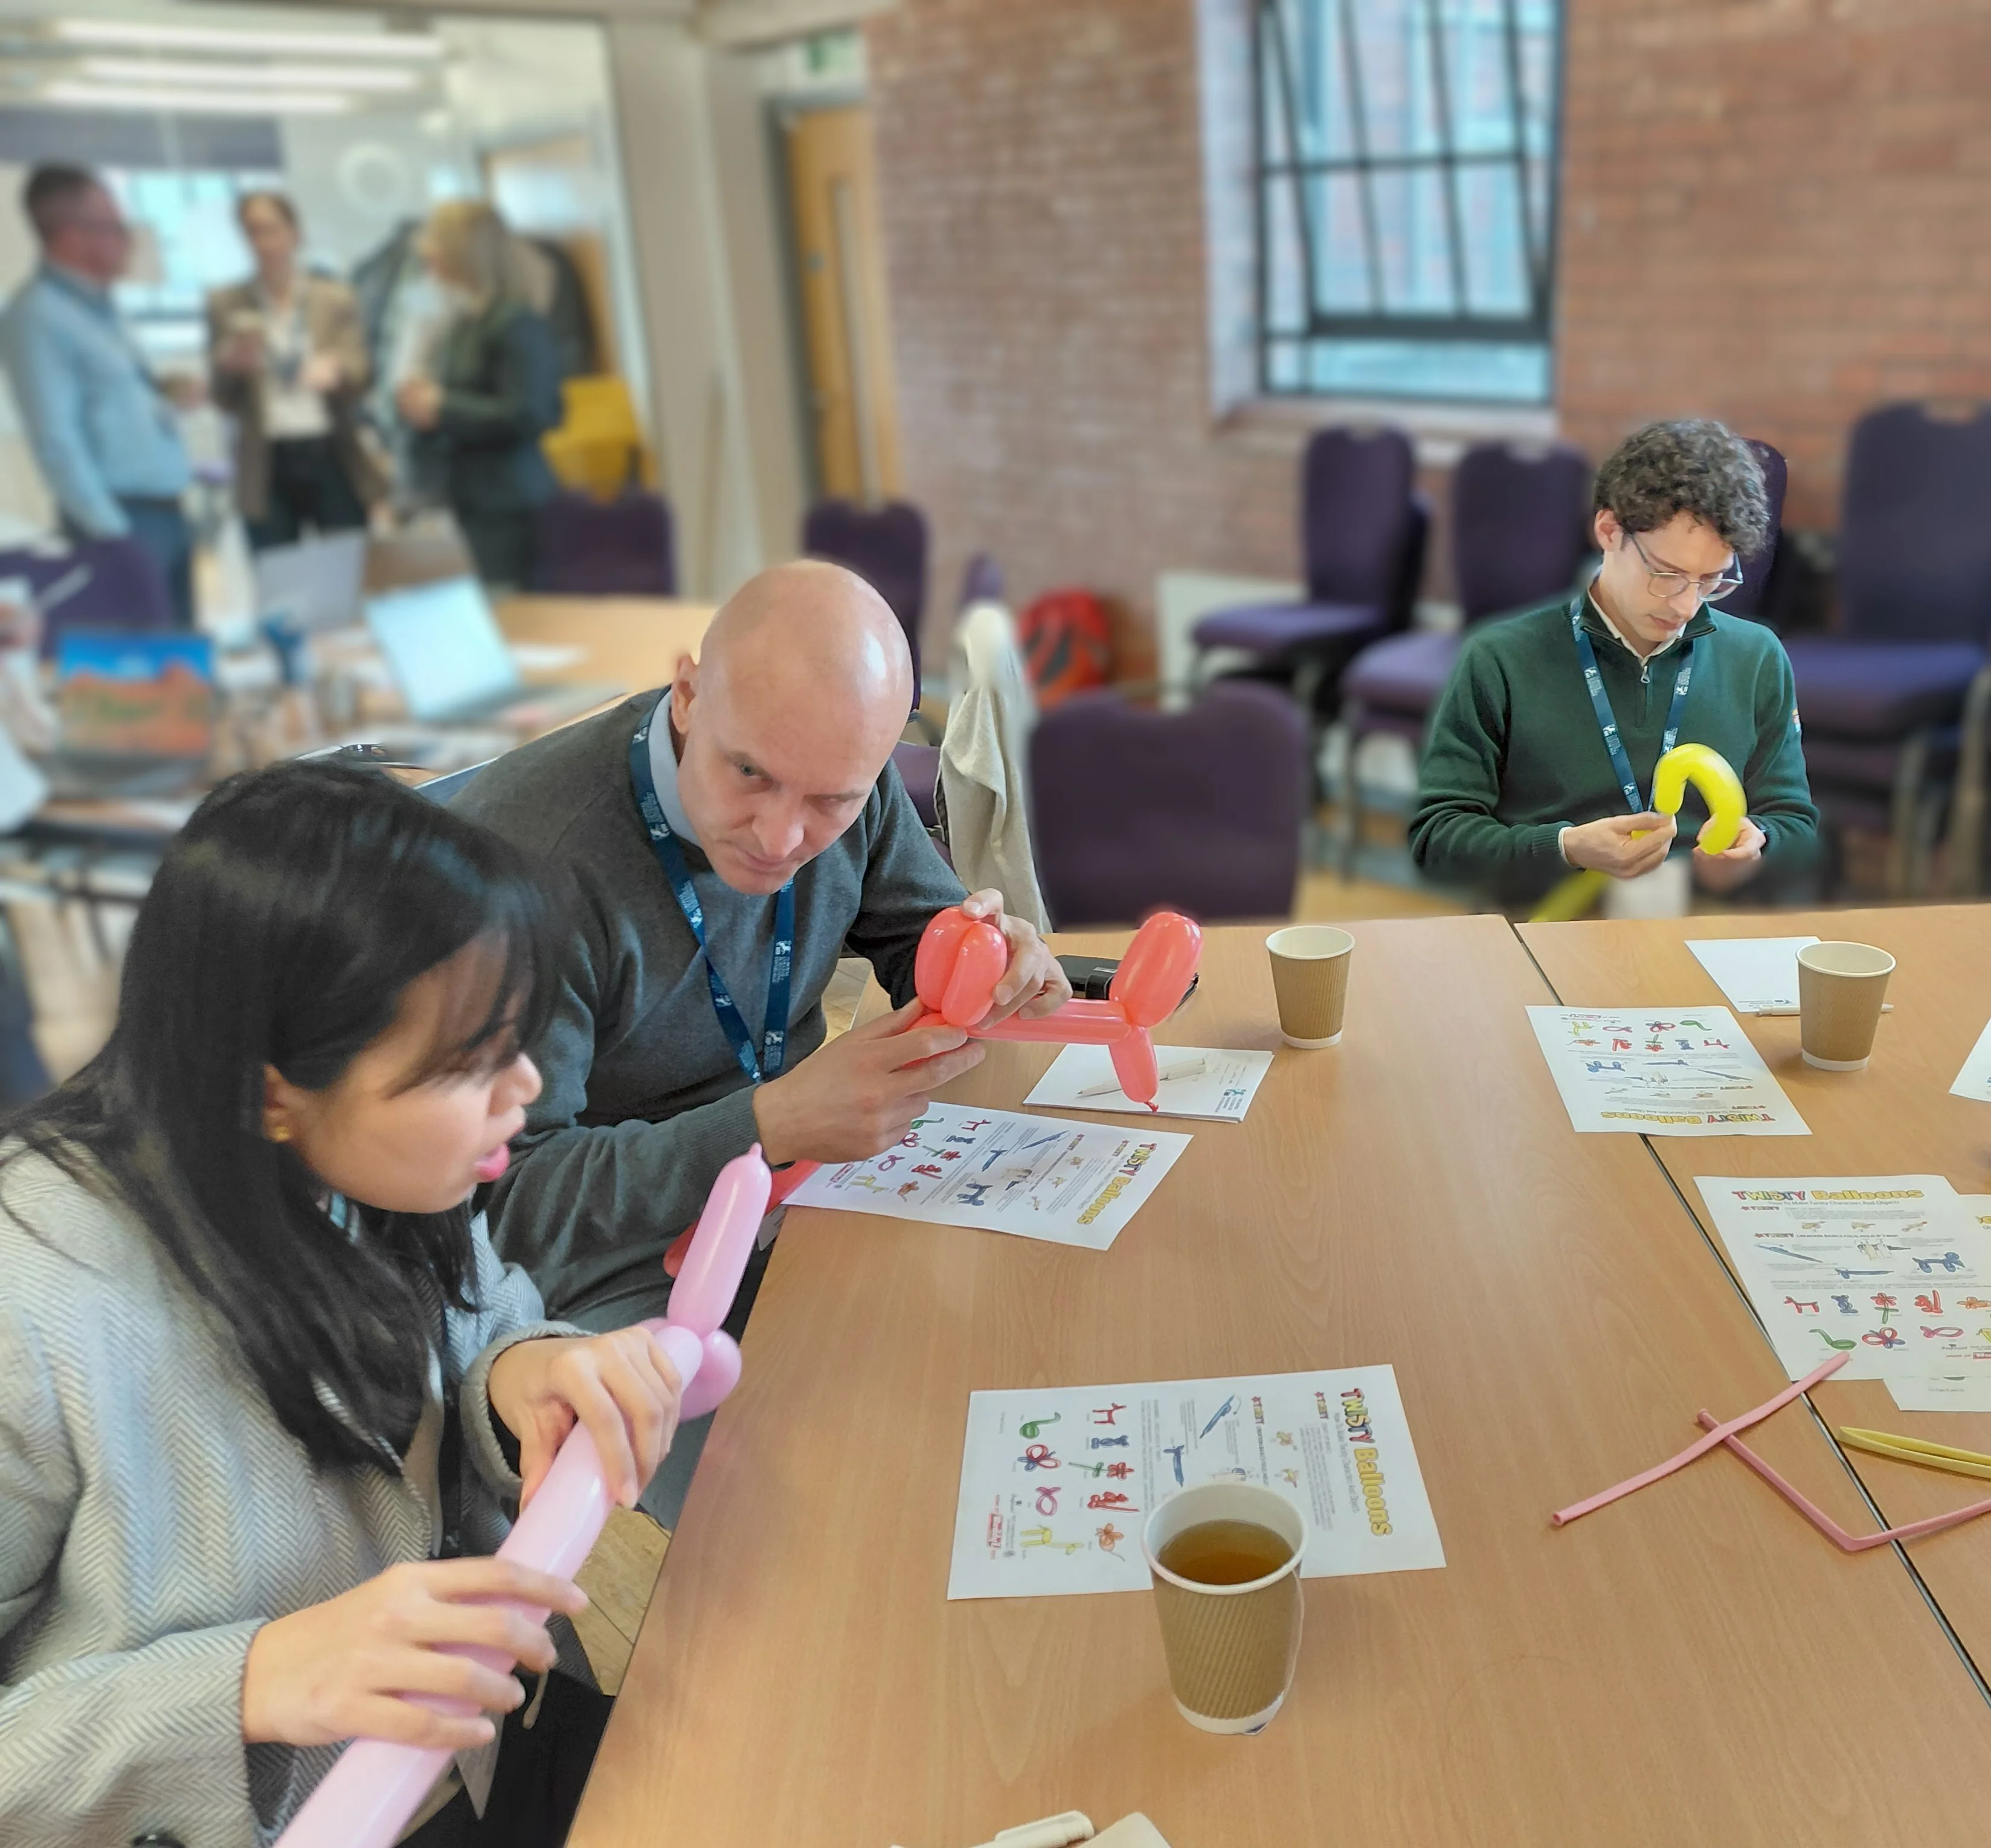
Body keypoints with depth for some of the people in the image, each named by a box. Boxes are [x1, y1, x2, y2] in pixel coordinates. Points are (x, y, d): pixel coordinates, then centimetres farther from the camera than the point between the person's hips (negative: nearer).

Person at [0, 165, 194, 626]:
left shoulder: (99, 307, 15)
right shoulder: (38, 316, -11)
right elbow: (56, 439, -17)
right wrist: (110, 532, -19)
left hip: (166, 513, 9)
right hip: (124, 518, -9)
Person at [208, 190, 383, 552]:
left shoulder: (336, 298, 8)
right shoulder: (227, 305, 7)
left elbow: (362, 375, 0)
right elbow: (224, 399, 7)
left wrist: (336, 370, -23)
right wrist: (231, 366, -15)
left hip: (331, 458, 0)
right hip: (268, 467, 0)